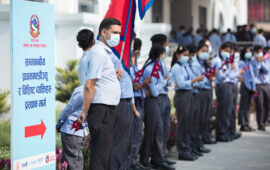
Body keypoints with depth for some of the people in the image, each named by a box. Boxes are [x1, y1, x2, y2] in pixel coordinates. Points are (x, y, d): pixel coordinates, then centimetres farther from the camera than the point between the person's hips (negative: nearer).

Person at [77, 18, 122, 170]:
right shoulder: (99, 53, -13)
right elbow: (89, 86, -18)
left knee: (105, 151, 13)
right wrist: (85, 112, -17)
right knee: (100, 153, -9)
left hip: (108, 110, 10)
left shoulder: (106, 52, 19)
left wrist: (115, 77, 10)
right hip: (101, 110, -10)